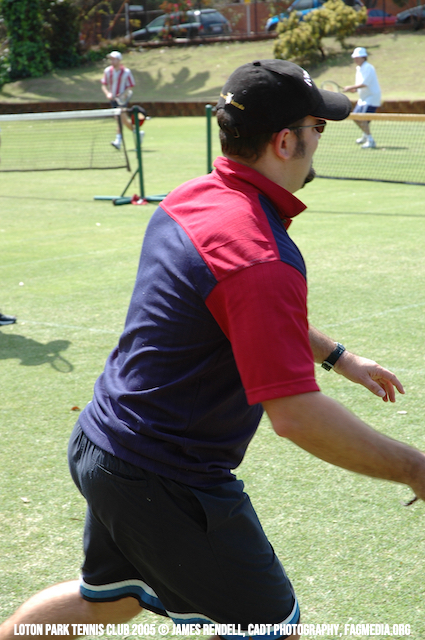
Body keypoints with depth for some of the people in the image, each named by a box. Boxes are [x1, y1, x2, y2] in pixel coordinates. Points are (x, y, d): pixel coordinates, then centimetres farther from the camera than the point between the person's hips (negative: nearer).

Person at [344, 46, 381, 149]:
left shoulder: (368, 68, -18)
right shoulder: (358, 68, 12)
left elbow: (364, 84, -26)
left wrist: (351, 87, -19)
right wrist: (354, 89, -2)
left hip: (372, 97, -10)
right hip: (363, 98, 10)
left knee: (362, 119, -20)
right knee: (355, 117, 16)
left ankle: (371, 141, -16)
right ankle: (366, 135, 38)